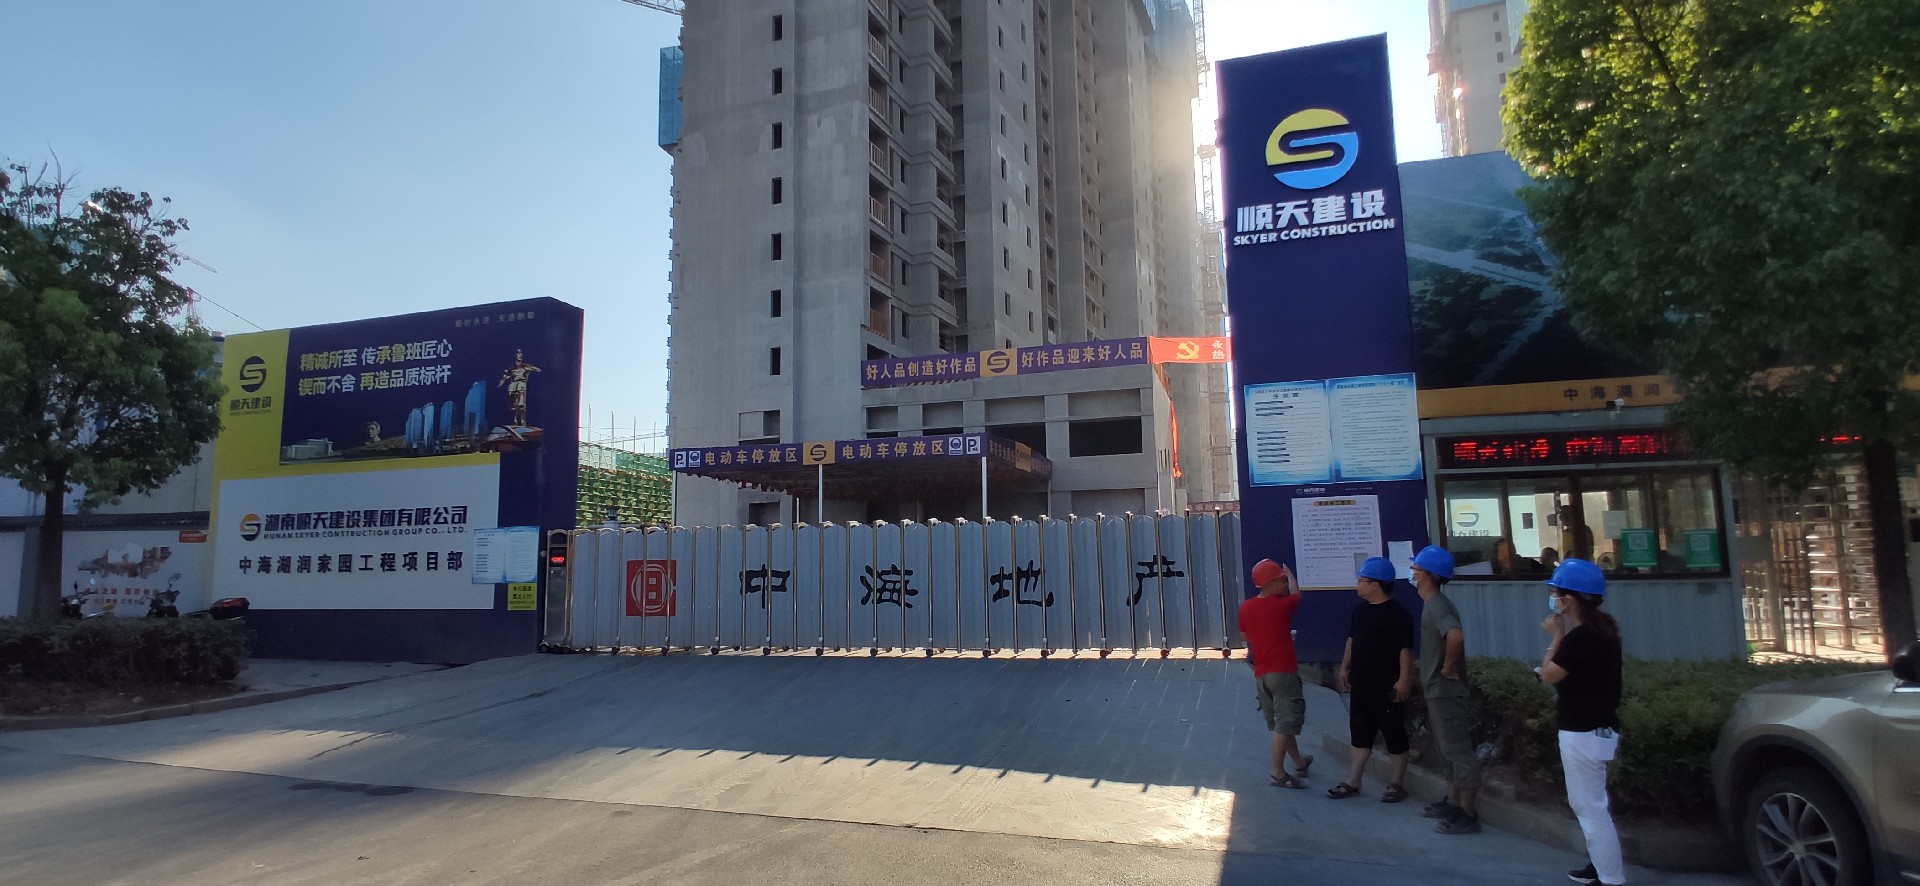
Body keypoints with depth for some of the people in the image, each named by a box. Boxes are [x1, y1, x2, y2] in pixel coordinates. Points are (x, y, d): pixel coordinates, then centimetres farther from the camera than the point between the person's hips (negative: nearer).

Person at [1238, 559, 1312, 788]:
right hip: (1283, 671, -7)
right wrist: (1290, 574, 31)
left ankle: (1299, 762, 35)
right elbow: (1296, 595, 14)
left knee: (1279, 722, 18)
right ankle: (1278, 773, -1)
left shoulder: (1246, 607, 3)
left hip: (1260, 674, 7)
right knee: (1285, 724, -3)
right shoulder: (1283, 605, -10)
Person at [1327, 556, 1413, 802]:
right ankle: (1353, 782, 21)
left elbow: (1405, 649, -18)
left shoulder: (1397, 614, -15)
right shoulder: (1360, 610, 9)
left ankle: (1395, 785, 14)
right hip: (1361, 685, 8)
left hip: (1386, 687, -8)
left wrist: (1404, 679, -21)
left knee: (1394, 736, 4)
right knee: (1360, 734, 14)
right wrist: (1344, 668, 17)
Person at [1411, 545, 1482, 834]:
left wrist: (1448, 667, -25)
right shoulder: (1432, 604, 11)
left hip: (1445, 691, -11)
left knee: (1458, 750, -3)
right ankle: (1452, 803, 29)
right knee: (1448, 749, 18)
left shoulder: (1437, 606, -21)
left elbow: (1456, 636, -40)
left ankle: (1467, 814, 4)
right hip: (1437, 690, 11)